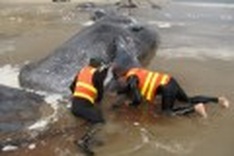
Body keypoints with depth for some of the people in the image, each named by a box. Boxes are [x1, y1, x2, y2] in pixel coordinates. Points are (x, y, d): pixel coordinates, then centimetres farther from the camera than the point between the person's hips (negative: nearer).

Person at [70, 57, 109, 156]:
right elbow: (100, 90, 10)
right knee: (99, 122, -8)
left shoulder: (82, 71, 22)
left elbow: (72, 86, 29)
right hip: (84, 105, -7)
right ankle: (84, 142, -24)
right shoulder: (97, 74, 5)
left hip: (74, 104, 7)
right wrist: (98, 102, 29)